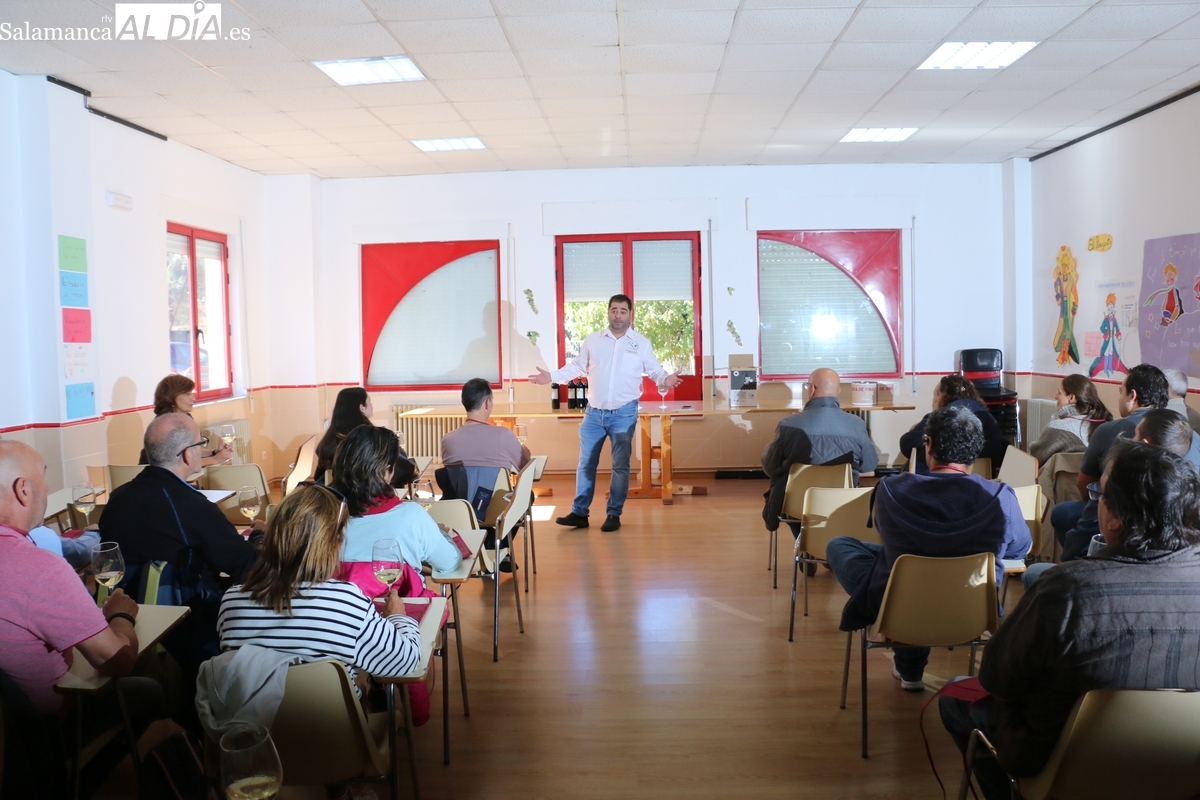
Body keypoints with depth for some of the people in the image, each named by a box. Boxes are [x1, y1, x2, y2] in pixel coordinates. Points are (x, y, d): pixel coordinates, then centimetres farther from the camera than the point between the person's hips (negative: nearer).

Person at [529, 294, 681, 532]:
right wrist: (552, 376, 1)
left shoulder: (642, 343, 0)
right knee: (586, 463, 6)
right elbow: (577, 366, 11)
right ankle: (579, 513, 14)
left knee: (620, 466, 4)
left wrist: (665, 380, -18)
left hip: (624, 413, -2)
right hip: (594, 412, 2)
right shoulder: (593, 340, 4)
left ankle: (614, 514, 15)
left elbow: (654, 370, 3)